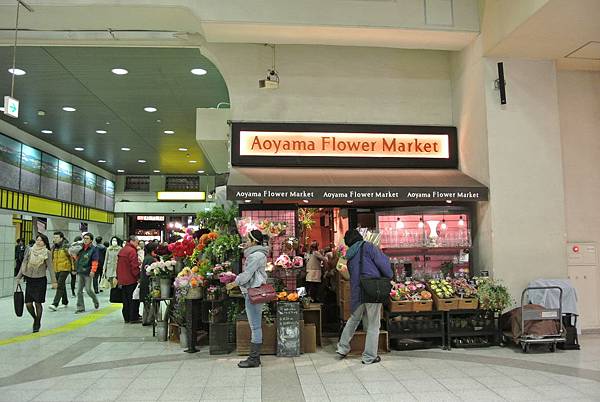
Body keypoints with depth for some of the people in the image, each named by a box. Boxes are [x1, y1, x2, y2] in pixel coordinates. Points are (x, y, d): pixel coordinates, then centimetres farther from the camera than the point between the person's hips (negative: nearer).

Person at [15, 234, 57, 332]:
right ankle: (35, 319, 27)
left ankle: (37, 323, 19)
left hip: (41, 280, -3)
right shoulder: (29, 250, 2)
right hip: (29, 280, 3)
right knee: (28, 304, 0)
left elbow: (50, 267, -3)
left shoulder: (47, 253, -5)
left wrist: (54, 281, -5)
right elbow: (23, 264, 8)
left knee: (38, 303, 2)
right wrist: (18, 277, 7)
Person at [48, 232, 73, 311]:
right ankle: (65, 302, 29)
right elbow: (52, 257, 21)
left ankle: (55, 304, -16)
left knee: (60, 286, -13)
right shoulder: (53, 247, 9)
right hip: (56, 269, 7)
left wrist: (73, 269, -10)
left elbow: (72, 257, -9)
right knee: (62, 286, 17)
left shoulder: (66, 246, -11)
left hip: (65, 269, -7)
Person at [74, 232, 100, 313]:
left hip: (88, 273, -6)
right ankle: (80, 307, 13)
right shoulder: (81, 248, 9)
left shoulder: (93, 249, -7)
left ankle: (95, 300, 24)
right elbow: (78, 258, 18)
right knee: (79, 291, 5)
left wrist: (93, 270, -21)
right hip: (80, 272, 6)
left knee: (88, 290, -4)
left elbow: (95, 261, -12)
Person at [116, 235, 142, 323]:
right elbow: (134, 266, -20)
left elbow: (118, 265, 20)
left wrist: (118, 277, 24)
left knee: (126, 299, 13)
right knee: (134, 299, -2)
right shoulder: (132, 251, -14)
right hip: (131, 279, -9)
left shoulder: (122, 250, 15)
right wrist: (138, 276, -15)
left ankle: (127, 317, 18)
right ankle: (134, 318, -1)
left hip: (122, 279, 9)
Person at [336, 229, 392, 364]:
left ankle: (342, 349, 31)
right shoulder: (368, 246, -5)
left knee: (354, 319, 24)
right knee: (373, 325, 6)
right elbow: (383, 262, -10)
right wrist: (389, 276, 7)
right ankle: (369, 357, 12)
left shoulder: (349, 255, 13)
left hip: (356, 292, 6)